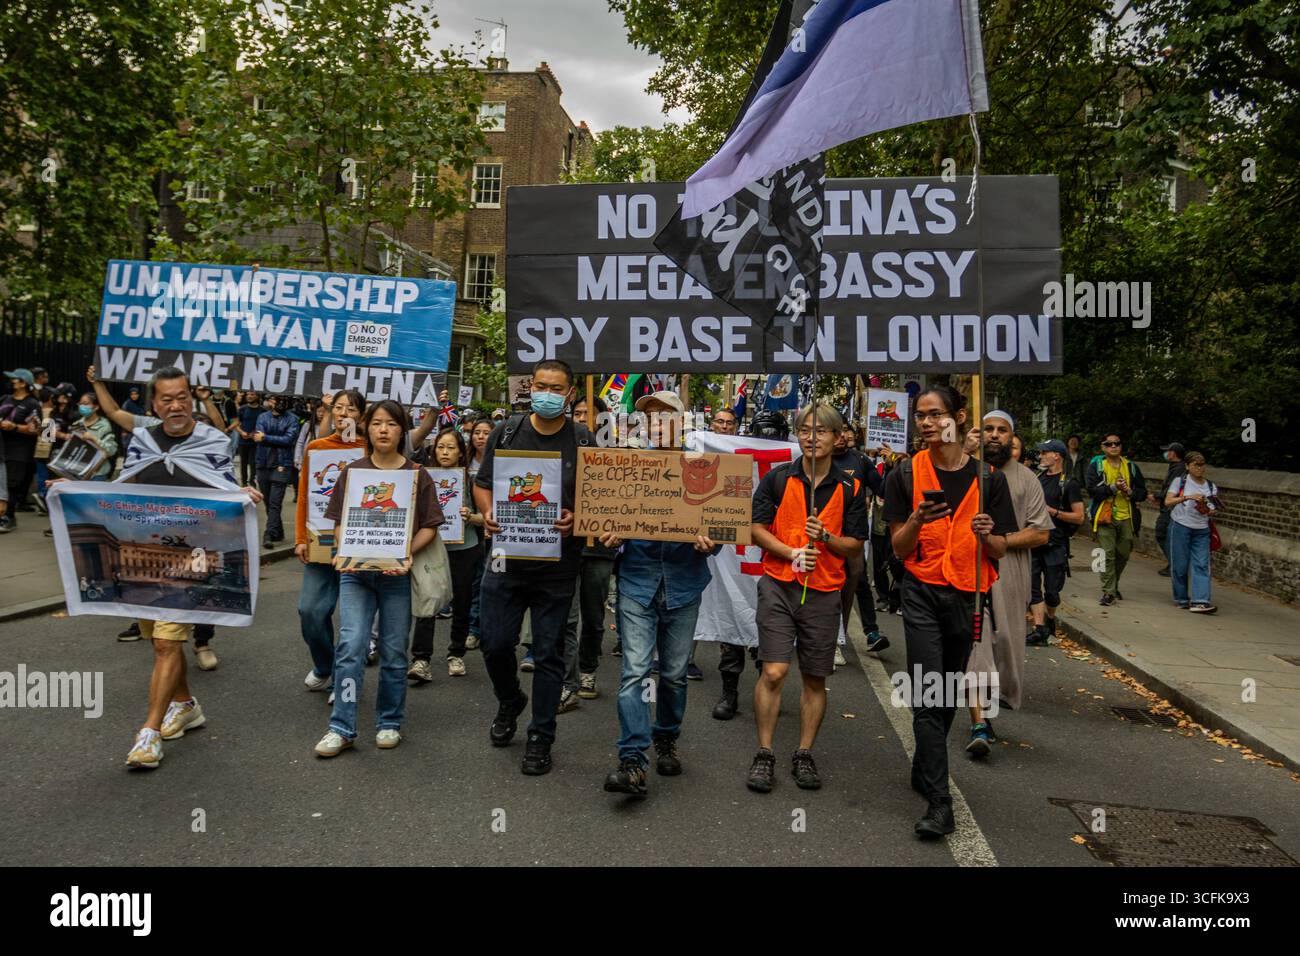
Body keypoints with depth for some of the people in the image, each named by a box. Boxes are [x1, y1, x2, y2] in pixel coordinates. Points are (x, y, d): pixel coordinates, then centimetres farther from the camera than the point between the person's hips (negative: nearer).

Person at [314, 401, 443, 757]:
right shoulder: (352, 471, 6)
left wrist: (407, 554, -14)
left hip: (397, 572, 0)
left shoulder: (417, 475, 2)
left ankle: (389, 723, 22)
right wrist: (343, 552, -9)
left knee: (394, 651, 7)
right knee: (350, 645, -8)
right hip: (356, 572, 1)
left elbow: (429, 526, 2)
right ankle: (341, 728, 0)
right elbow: (339, 521, 9)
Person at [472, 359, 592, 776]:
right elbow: (482, 484, 9)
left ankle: (540, 738, 21)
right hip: (506, 557, 2)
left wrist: (574, 519, -18)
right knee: (495, 643, 6)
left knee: (548, 652, 6)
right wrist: (488, 514, -11)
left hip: (557, 565, -2)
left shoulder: (583, 441, -1)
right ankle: (510, 701, 38)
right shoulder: (506, 433, 4)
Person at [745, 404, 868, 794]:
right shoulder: (777, 478, 2)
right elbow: (756, 528, 1)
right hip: (778, 587, -1)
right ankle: (764, 755, 5)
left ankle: (804, 755, 22)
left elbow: (856, 545, 5)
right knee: (773, 672, -8)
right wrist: (791, 553, -13)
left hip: (824, 593, 2)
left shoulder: (850, 489, 5)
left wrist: (825, 537, -14)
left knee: (815, 679, 8)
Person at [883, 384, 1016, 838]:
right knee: (927, 693, -8)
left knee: (948, 692, 14)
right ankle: (939, 801, -4)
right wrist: (917, 520, -22)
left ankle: (924, 769, 35)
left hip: (969, 596, 2)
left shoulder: (987, 478, 0)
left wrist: (986, 534, -18)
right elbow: (899, 548, -2)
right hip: (923, 594, -2)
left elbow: (1000, 550, 4)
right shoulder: (906, 475, -2)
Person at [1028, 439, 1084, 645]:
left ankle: (1050, 618, 31)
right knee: (1033, 587, -4)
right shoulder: (1037, 479, 13)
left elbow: (1079, 517, -10)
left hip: (1055, 545, -5)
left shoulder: (1068, 484, -5)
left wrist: (1053, 512, -17)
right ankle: (1040, 630, -3)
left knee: (1051, 590, 4)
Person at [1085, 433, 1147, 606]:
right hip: (1105, 517, -3)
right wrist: (1113, 488, -19)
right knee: (1108, 555, -9)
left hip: (1127, 518, 4)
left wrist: (1130, 492, -8)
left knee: (1123, 555, 10)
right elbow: (1092, 490, -8)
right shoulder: (1096, 465, 2)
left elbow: (1143, 492, 12)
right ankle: (1108, 592, -4)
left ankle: (1113, 586, 31)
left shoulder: (1131, 467, 12)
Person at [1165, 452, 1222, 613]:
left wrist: (1213, 512, -9)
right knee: (1180, 565, 1)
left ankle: (1200, 601, -13)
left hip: (1201, 530, 3)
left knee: (1202, 565, -8)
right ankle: (1182, 599, 16)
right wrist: (1188, 497, -25)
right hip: (1180, 527, -3)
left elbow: (1211, 510, 14)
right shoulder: (1180, 481, 0)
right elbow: (1167, 501, -11)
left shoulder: (1211, 486, 10)